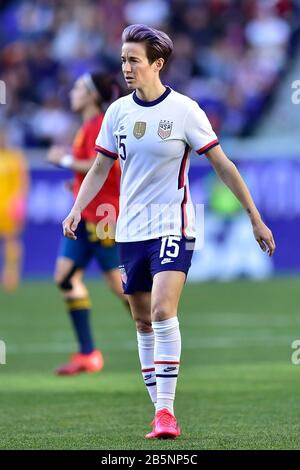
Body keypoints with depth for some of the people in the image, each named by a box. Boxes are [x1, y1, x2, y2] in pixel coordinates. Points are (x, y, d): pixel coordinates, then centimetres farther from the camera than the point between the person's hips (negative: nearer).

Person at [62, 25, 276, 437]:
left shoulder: (183, 110, -9)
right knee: (143, 322, 8)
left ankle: (166, 411, -21)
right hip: (130, 232, 5)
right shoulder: (118, 112, 4)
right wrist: (76, 211, -2)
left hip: (172, 227, -5)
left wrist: (255, 218, -3)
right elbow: (100, 168, 13)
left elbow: (223, 165, -4)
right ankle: (161, 411, 18)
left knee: (163, 311, -21)